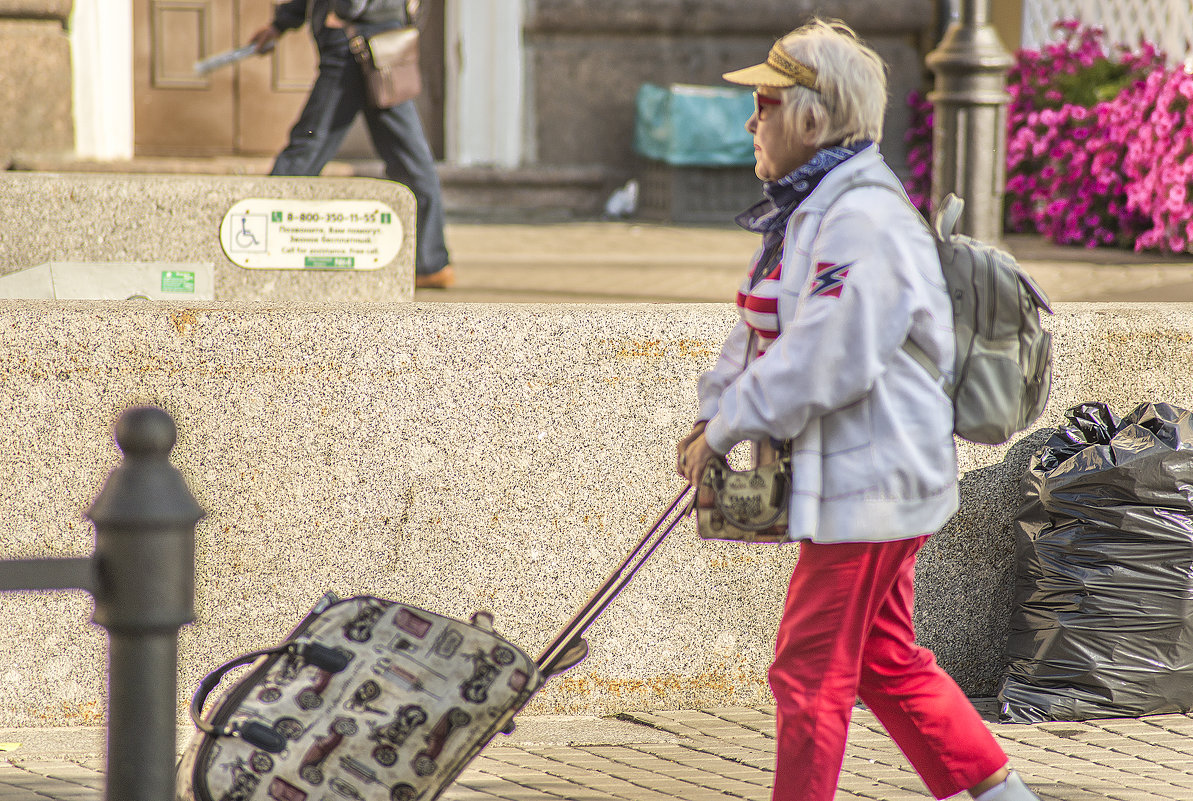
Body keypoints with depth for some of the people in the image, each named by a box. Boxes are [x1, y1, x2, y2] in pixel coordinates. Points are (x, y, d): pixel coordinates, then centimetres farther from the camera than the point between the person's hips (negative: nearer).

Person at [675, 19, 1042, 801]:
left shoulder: (864, 219, -21)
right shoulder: (811, 210, 13)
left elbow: (822, 362, -25)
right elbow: (758, 335, 18)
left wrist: (726, 433, -16)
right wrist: (711, 417, 5)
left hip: (871, 477, -11)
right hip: (857, 475, 11)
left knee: (810, 670, -3)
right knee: (887, 662, 17)